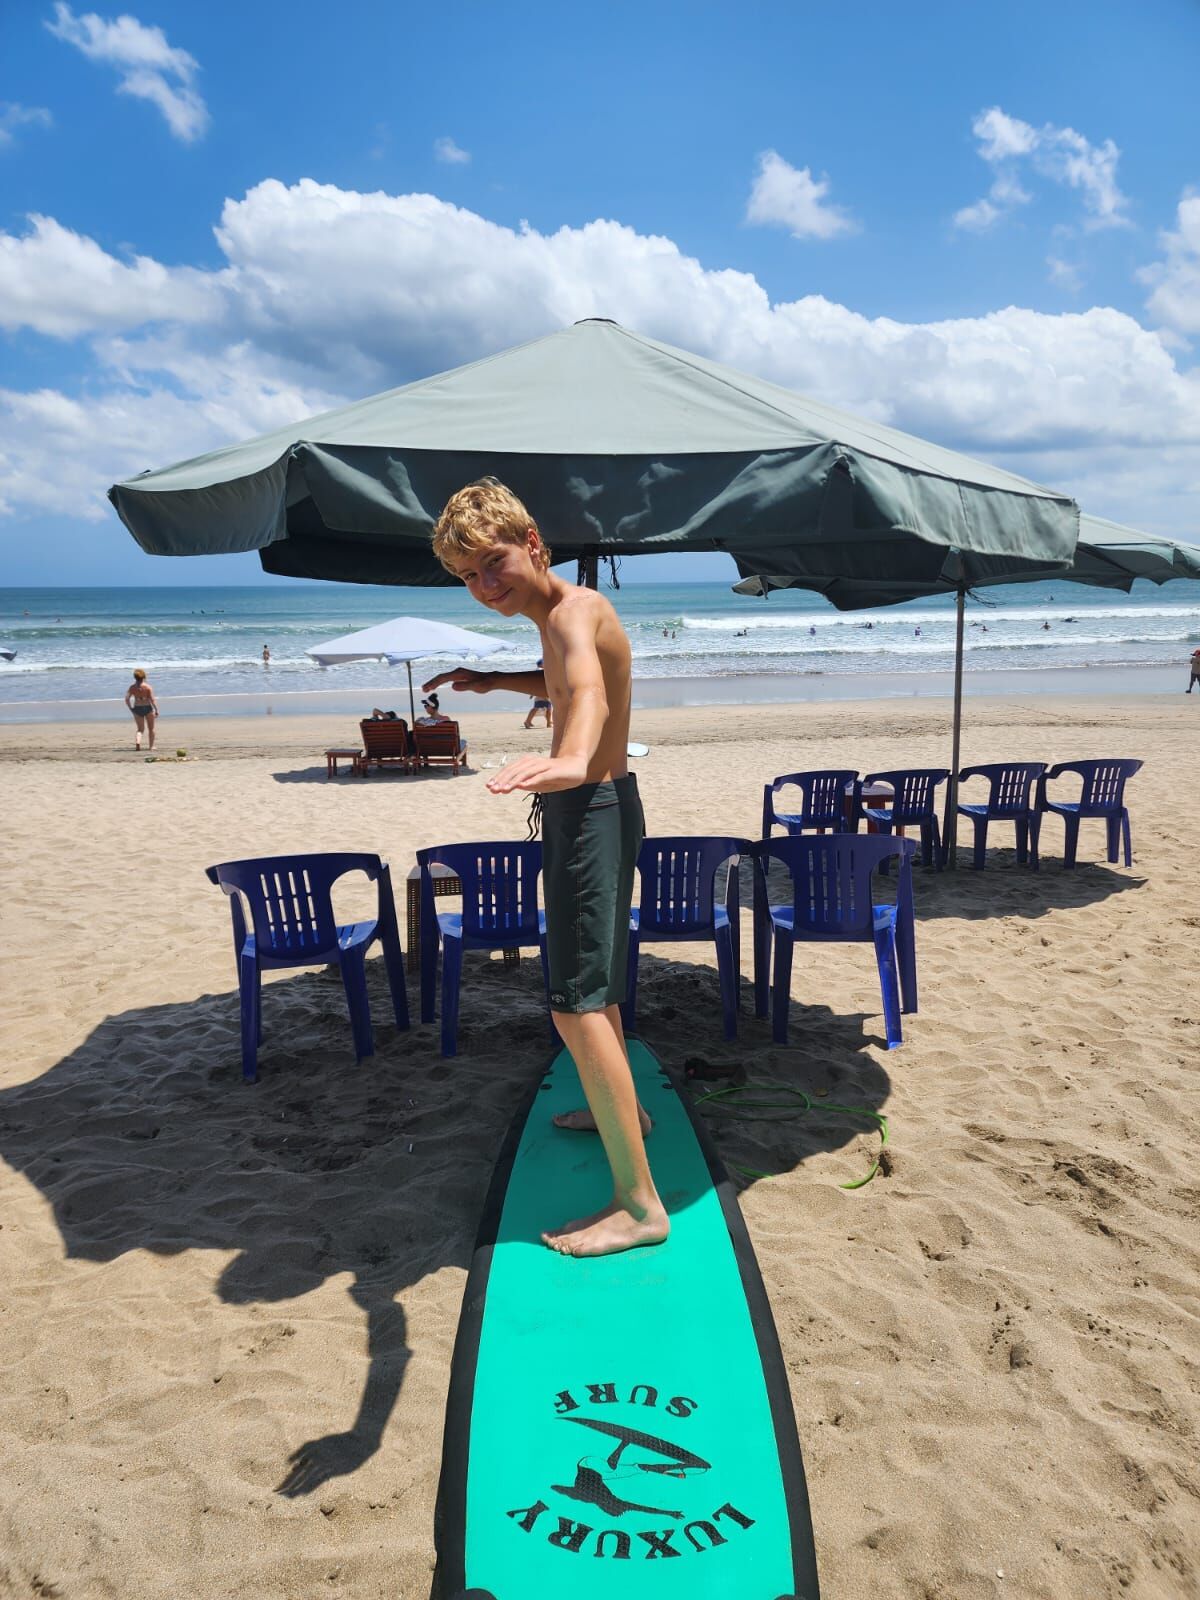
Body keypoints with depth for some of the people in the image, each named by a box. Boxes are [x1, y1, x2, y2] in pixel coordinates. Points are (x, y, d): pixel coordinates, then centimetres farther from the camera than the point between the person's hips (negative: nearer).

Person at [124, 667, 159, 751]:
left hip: (137, 709, 2)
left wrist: (131, 709, 10)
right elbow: (152, 699, -14)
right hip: (147, 708, -2)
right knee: (151, 728, 15)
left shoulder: (132, 687, -1)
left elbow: (127, 699, -3)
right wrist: (156, 710, -9)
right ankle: (151, 746, 18)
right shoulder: (147, 686, -9)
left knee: (140, 729, 13)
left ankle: (137, 742, -15)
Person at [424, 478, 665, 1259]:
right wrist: (494, 680, 20)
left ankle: (640, 1202, -9)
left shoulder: (575, 611, -21)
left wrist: (570, 758, -67)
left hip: (593, 810, -11)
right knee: (592, 978, 25)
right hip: (589, 806, 11)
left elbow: (587, 688, -46)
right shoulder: (557, 617, 10)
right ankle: (624, 1109, 45)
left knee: (578, 1004, -13)